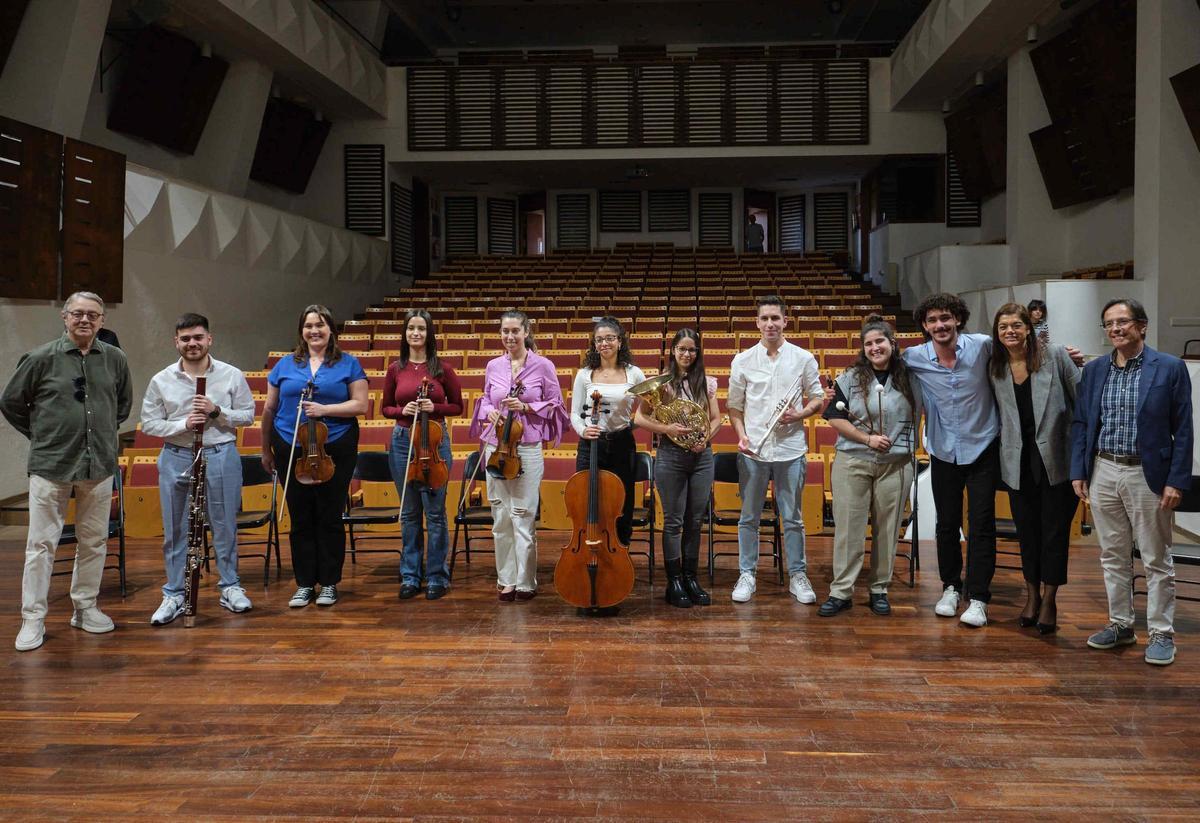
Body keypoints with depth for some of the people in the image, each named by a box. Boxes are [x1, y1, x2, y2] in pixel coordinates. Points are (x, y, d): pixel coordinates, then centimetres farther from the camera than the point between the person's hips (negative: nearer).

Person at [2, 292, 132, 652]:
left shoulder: (115, 360, 4)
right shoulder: (41, 358, -5)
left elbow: (124, 402, 22)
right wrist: (40, 435, 6)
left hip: (99, 465, 3)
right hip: (51, 465, -3)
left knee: (94, 541, 11)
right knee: (41, 543, 1)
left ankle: (85, 608, 24)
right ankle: (33, 619, 10)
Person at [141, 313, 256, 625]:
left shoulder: (232, 375, 0)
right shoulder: (161, 381, 1)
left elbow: (248, 415, 3)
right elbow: (148, 424, 2)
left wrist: (216, 411, -14)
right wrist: (183, 424, -14)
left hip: (221, 456, -1)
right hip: (176, 458, 1)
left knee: (225, 526, 8)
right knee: (176, 530, 7)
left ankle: (230, 587, 22)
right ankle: (174, 594, 18)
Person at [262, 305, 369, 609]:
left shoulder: (348, 364, 3)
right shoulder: (285, 366, 10)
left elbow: (360, 405, -4)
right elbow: (270, 409, 15)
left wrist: (324, 409, -17)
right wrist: (266, 450, 14)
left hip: (335, 449, -2)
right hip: (291, 450, 2)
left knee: (330, 518, 2)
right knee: (300, 519, 6)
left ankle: (329, 583, 14)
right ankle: (304, 584, 16)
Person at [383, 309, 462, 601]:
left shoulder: (442, 368, 0)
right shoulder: (396, 369, 5)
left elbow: (458, 406, 5)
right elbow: (386, 408, 12)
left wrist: (434, 407, -12)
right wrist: (402, 410, -8)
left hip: (435, 441, -2)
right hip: (403, 441, 2)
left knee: (435, 512, -1)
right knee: (409, 513, 9)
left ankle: (437, 577, 11)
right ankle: (410, 576, 19)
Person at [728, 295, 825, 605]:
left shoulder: (803, 359, 2)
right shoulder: (743, 361, 3)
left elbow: (818, 398, 9)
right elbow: (734, 405, 8)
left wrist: (799, 415, -10)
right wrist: (741, 435, -6)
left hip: (790, 449, 0)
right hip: (752, 450, 1)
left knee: (792, 518, 7)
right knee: (749, 517, 8)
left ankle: (798, 575, 19)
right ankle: (746, 575, 19)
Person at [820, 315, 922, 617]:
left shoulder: (909, 379, 5)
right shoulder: (850, 378, -1)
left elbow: (916, 417, 15)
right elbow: (835, 418, -4)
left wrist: (903, 443, 1)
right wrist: (867, 439, -13)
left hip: (895, 465, 2)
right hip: (852, 463, -1)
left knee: (887, 529, 7)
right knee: (848, 527, -1)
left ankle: (879, 590, 20)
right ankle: (841, 592, 6)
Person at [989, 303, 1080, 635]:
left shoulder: (1055, 356, -5)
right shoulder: (996, 368, 5)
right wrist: (1002, 443, 6)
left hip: (1056, 458, -3)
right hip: (1019, 461, 3)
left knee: (1055, 530, 4)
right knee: (1027, 530, 11)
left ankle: (1049, 600, 16)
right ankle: (1032, 595, 27)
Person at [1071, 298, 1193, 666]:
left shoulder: (1170, 368, -5)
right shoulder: (1094, 370, 6)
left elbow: (1182, 429, -5)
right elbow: (1081, 423, 10)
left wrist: (1176, 481, -10)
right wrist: (1078, 472, 4)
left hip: (1148, 476, -4)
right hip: (1103, 472, 4)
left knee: (1156, 560, 5)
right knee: (1113, 556, 13)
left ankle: (1161, 633, 16)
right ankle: (1121, 624, 25)